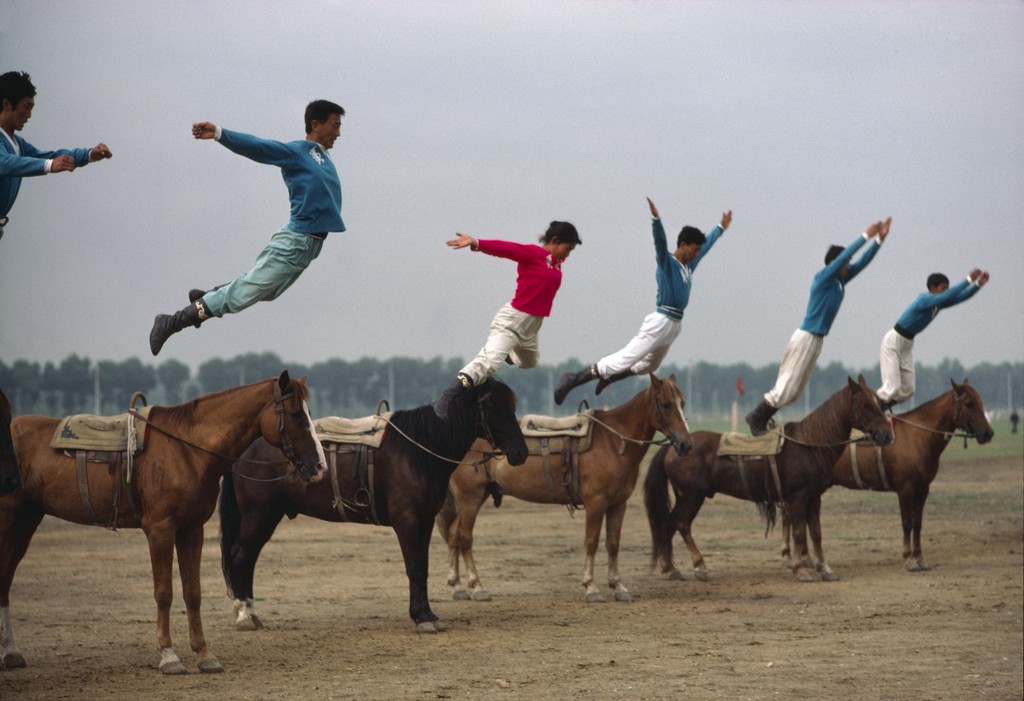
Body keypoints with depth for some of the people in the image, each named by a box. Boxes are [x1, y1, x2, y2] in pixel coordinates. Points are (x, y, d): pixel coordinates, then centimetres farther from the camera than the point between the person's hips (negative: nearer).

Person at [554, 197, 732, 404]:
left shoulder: (689, 265, 15)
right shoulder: (667, 262, -9)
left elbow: (707, 245, 30)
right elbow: (660, 240, -27)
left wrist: (722, 228, 42)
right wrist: (656, 218, -44)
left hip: (674, 325, 9)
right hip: (661, 322, -9)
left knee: (648, 366, 22)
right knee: (625, 359, -14)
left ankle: (608, 377, 36)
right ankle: (574, 379, -16)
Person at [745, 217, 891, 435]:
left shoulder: (840, 281, 10)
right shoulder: (823, 278, -12)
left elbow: (862, 262, 13)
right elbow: (844, 256, -21)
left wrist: (879, 239, 5)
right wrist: (867, 236, -17)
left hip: (817, 339, 9)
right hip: (806, 337, -9)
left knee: (794, 389, 11)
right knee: (786, 386, -8)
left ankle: (761, 418, 16)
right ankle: (756, 417, 2)